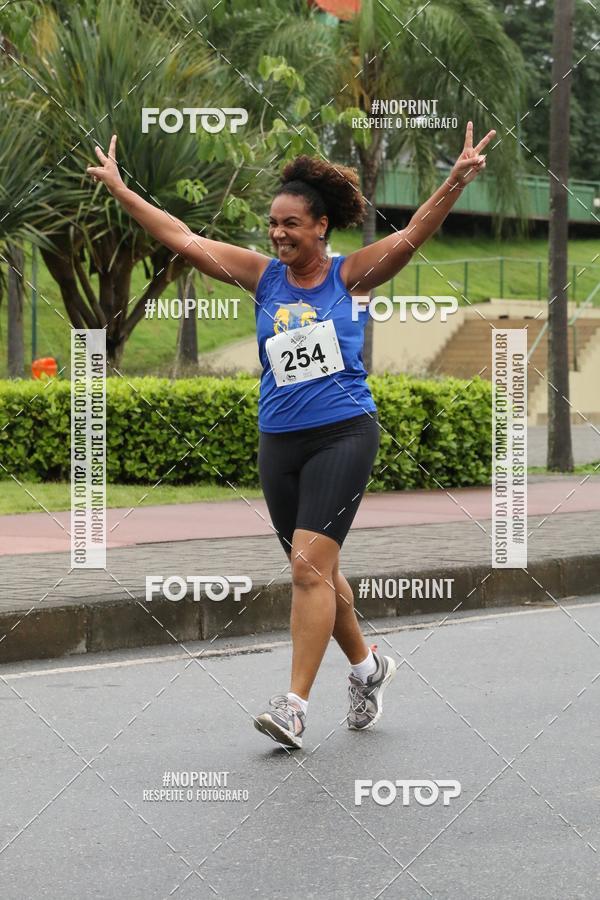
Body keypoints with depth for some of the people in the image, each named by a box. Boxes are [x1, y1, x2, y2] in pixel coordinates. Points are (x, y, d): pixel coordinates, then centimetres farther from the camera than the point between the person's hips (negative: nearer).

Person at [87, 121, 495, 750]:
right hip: (279, 441, 5)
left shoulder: (349, 275, -1)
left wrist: (455, 183, -28)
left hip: (343, 434, -5)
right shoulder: (262, 276, 7)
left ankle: (294, 704, -14)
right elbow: (182, 239, 6)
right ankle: (366, 665, 34)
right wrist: (119, 189, 2)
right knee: (315, 571, 12)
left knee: (309, 564, -15)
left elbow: (412, 235, -13)